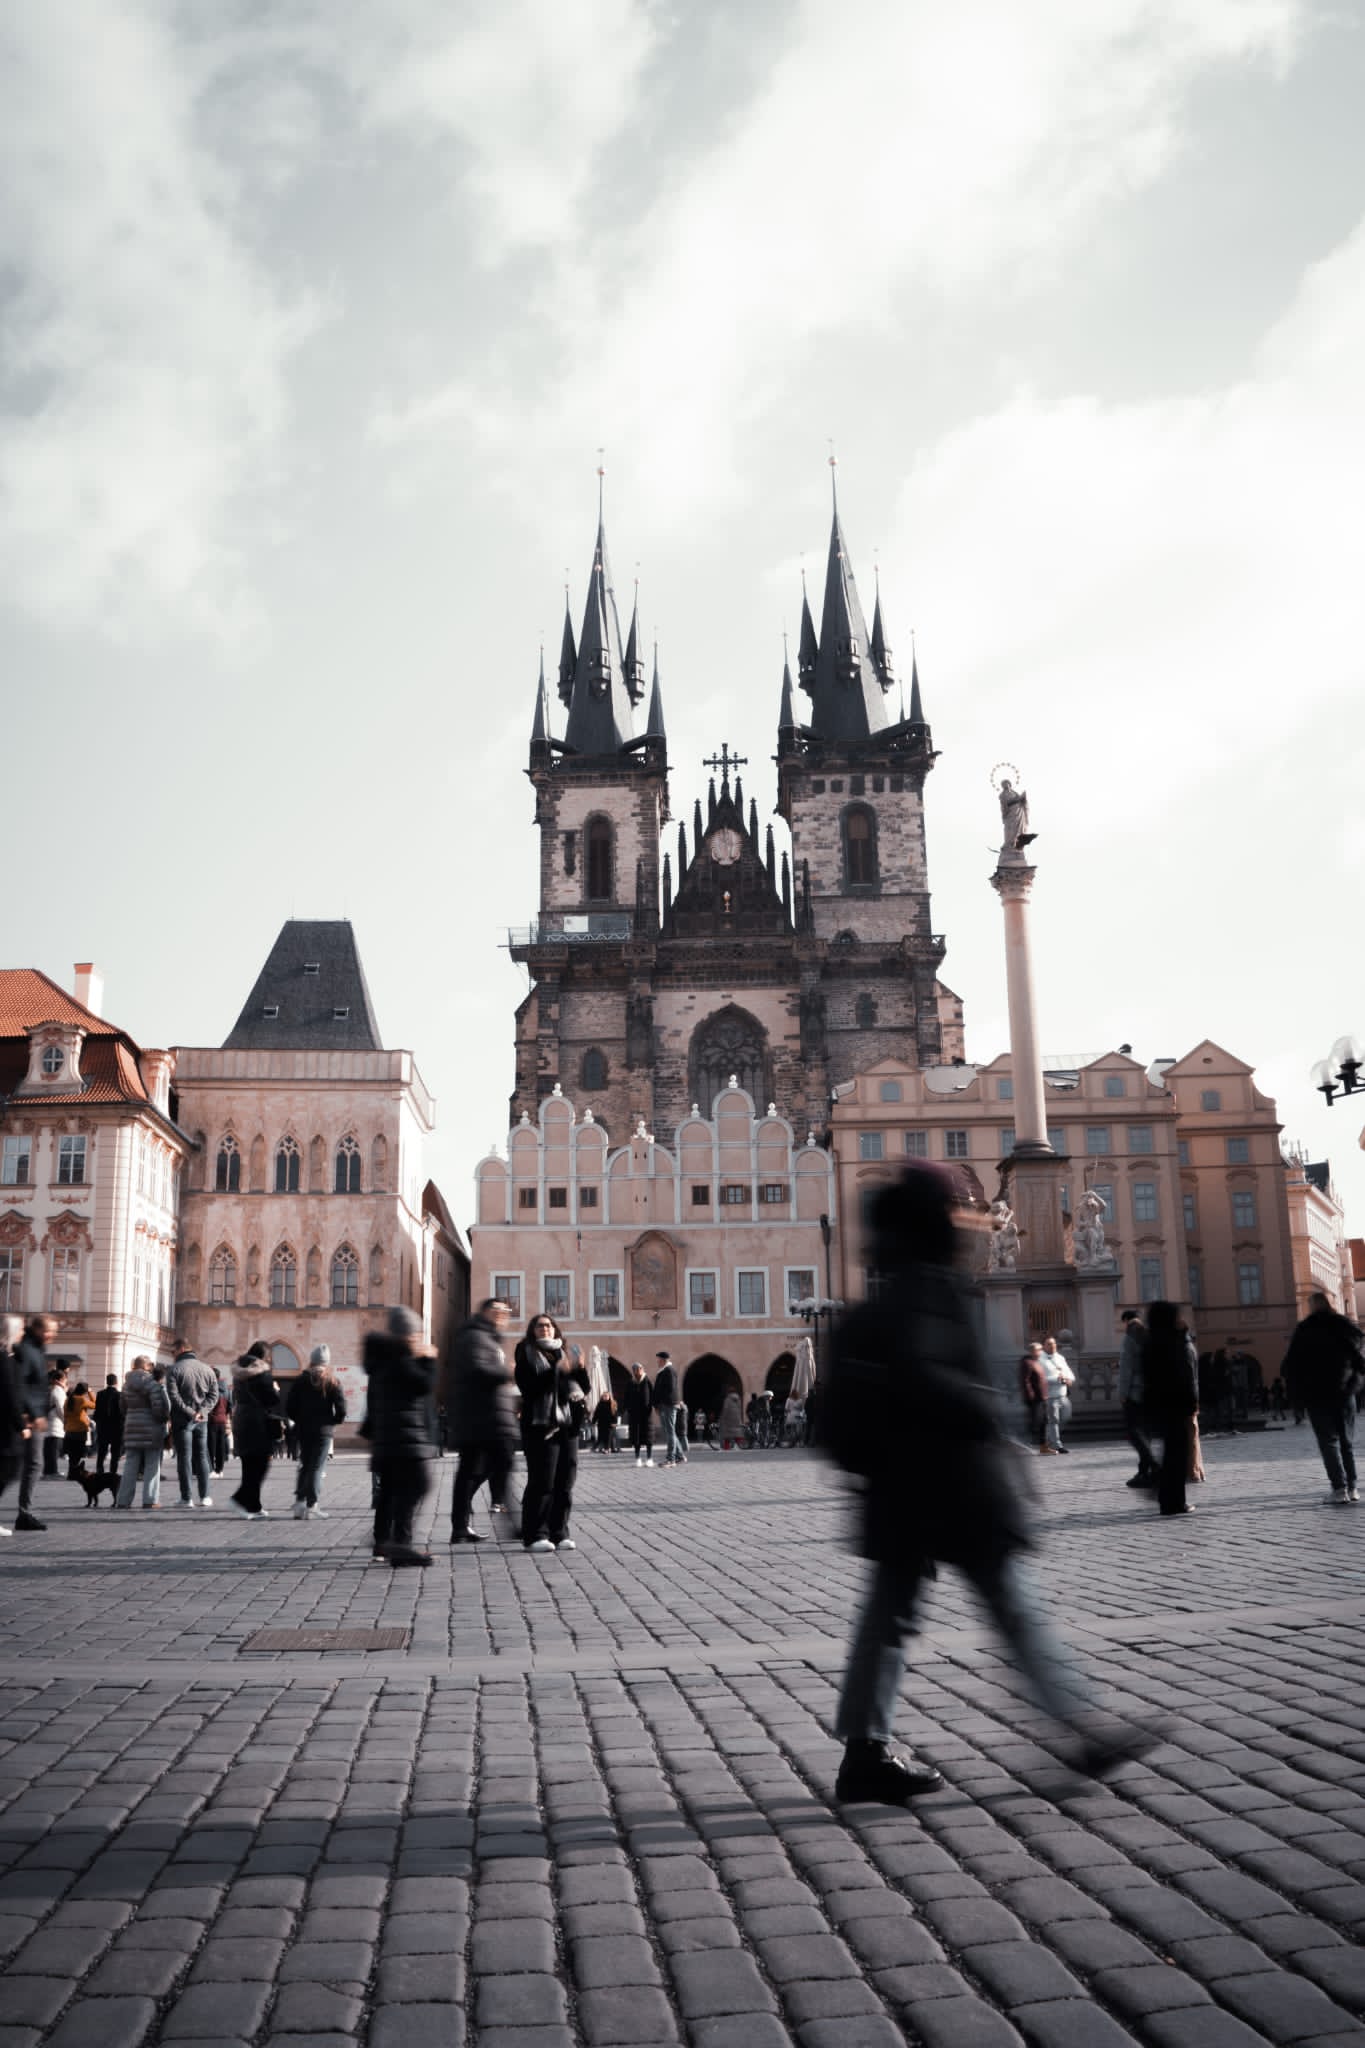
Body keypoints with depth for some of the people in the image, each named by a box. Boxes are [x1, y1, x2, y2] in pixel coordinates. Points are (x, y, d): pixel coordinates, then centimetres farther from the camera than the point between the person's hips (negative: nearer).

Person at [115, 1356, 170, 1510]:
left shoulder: (127, 1385, 11)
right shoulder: (152, 1384, -11)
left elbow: (123, 1407, 18)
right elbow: (158, 1405, -19)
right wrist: (164, 1418, -2)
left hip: (132, 1428, 6)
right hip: (151, 1428, -6)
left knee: (130, 1466, 9)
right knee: (152, 1465, 2)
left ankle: (123, 1500, 7)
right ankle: (150, 1500, 0)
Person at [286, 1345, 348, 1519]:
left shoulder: (301, 1379, 4)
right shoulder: (332, 1381, -4)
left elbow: (289, 1405, 2)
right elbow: (341, 1407, -11)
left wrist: (299, 1420, 13)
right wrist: (336, 1420, 7)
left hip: (303, 1430, 3)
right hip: (323, 1430, -3)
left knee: (304, 1465, 14)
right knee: (317, 1467, -1)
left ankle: (299, 1501, 8)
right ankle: (311, 1504, -7)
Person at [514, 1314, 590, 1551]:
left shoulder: (564, 1355, 18)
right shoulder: (527, 1355, 3)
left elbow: (586, 1389, 14)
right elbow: (528, 1385, -14)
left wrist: (580, 1370, -5)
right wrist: (557, 1371, -23)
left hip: (567, 1425, 5)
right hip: (540, 1425, -5)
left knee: (565, 1483, 4)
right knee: (541, 1482, -7)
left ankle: (559, 1533, 11)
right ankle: (535, 1535, -1)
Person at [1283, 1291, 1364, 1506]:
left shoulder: (1304, 1330, -2)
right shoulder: (1346, 1326, 6)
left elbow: (1291, 1365, -3)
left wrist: (1296, 1395, 3)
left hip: (1317, 1395, -3)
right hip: (1345, 1394, 3)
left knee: (1329, 1441, -2)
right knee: (1347, 1442, 12)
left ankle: (1340, 1489, -11)